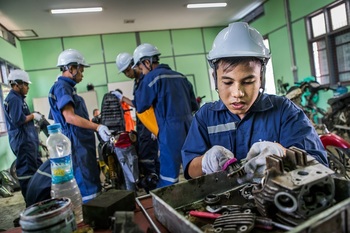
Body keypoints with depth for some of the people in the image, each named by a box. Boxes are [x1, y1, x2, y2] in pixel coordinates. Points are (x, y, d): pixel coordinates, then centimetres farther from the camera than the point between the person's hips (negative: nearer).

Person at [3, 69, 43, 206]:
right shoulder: (14, 99, -13)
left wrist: (34, 117, 7)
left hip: (28, 140, 11)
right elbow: (18, 120, -23)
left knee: (38, 169, 17)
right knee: (27, 172, -5)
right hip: (23, 141, -11)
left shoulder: (18, 98, 18)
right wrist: (33, 115, -10)